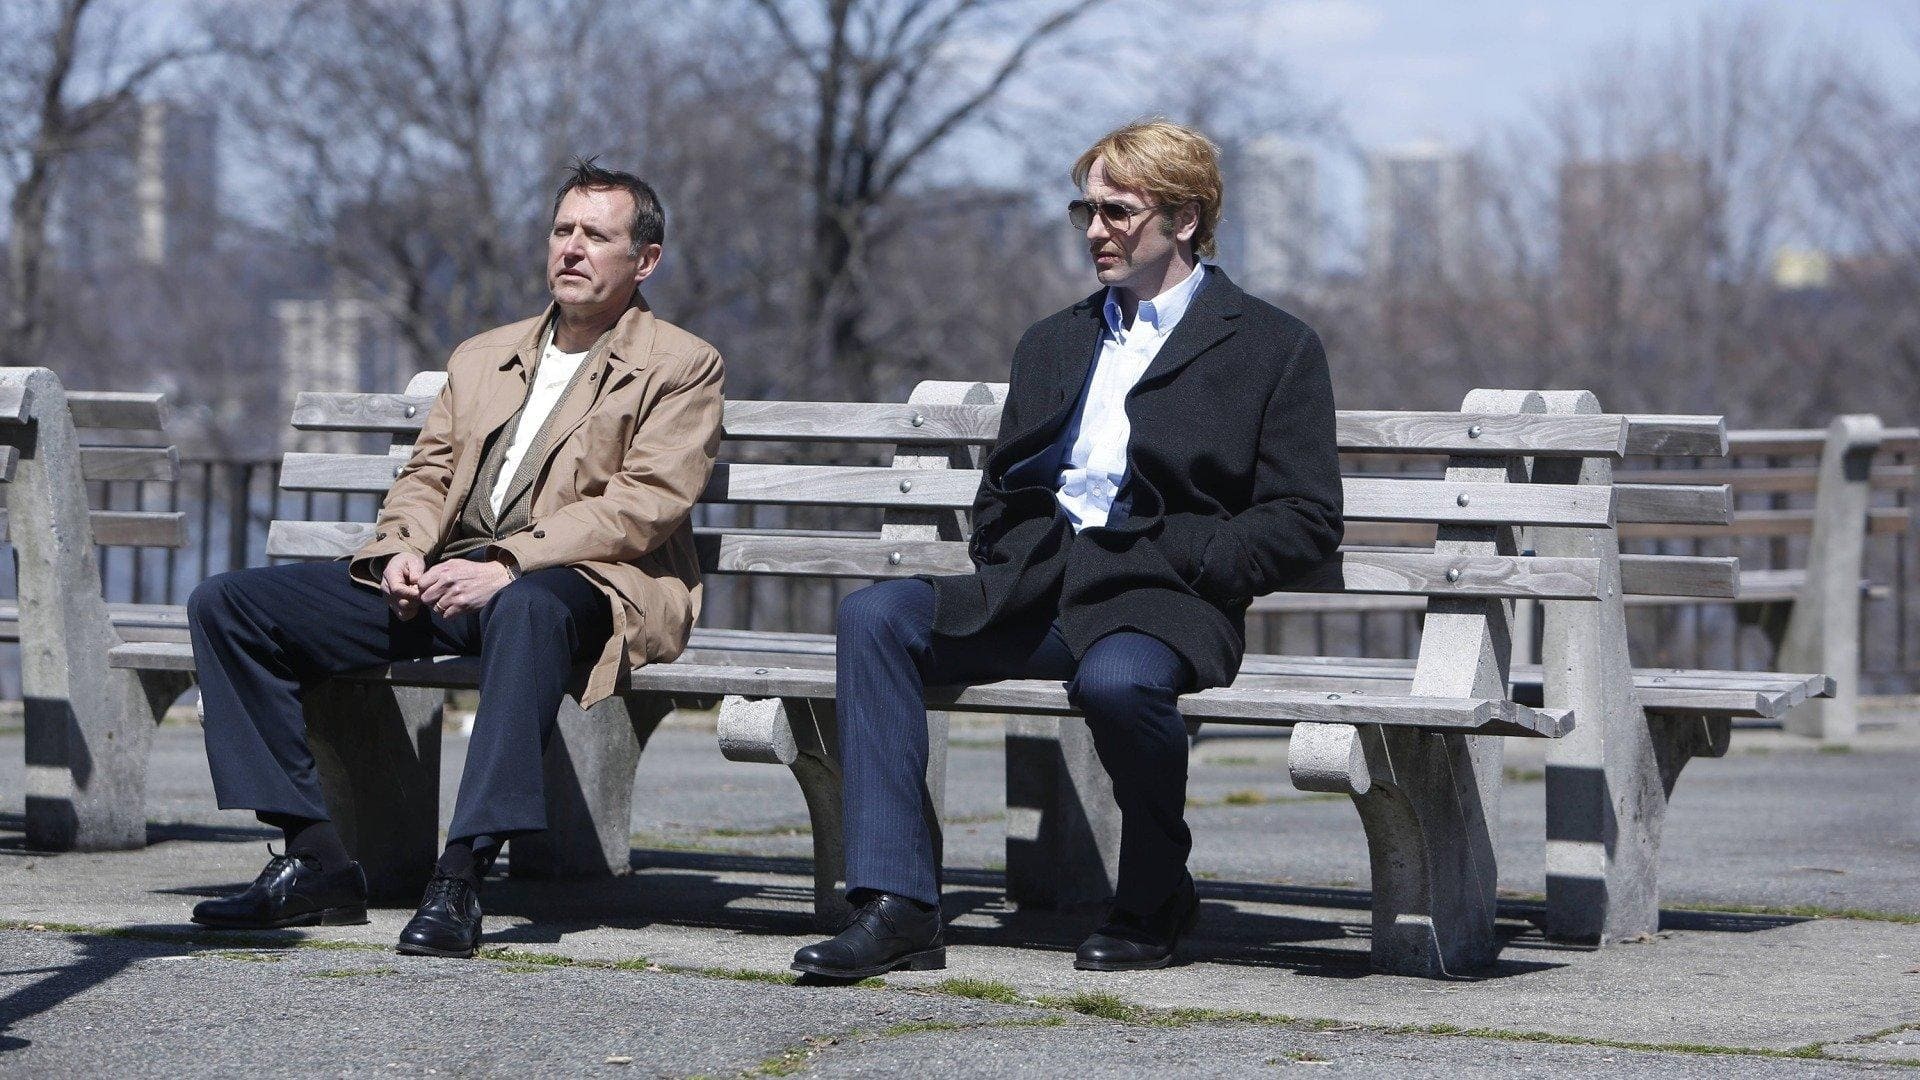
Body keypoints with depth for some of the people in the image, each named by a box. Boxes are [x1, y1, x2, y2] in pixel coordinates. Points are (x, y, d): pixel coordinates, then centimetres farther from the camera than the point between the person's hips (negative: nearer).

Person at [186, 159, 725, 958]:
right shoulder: (482, 359, 27)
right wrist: (400, 551, -4)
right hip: (444, 580, 6)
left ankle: (461, 882, -46)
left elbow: (646, 502, -9)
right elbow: (428, 474, 21)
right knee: (226, 606, -7)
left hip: (583, 585, -6)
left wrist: (506, 565, -20)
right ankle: (316, 860, -10)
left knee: (526, 607, -45)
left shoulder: (681, 367, 6)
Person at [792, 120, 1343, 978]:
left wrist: (1177, 560, -11)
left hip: (1159, 603, -5)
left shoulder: (1274, 348, 8)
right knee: (874, 617, -21)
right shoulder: (1054, 343, 27)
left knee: (1115, 680, -40)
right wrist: (1007, 573, 5)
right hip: (1033, 595, 6)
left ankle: (1156, 899, -10)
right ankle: (897, 908, -28)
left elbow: (1305, 519, 0)